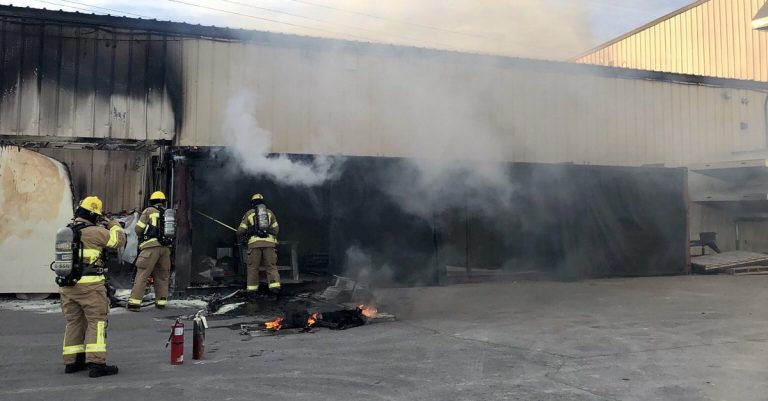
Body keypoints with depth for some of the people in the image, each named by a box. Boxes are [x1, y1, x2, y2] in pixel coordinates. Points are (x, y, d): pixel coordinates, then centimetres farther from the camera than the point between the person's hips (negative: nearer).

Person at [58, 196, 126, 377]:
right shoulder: (95, 232, -12)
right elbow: (119, 240, -3)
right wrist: (113, 224, 12)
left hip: (67, 285, 7)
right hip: (90, 285, -7)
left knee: (73, 322, 16)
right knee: (96, 322, -1)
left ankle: (72, 362, 23)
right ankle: (96, 363, -5)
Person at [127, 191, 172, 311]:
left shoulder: (149, 211, 7)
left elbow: (138, 229, 4)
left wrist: (143, 236, 23)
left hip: (151, 246, -4)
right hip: (165, 247, 4)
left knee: (142, 274, -4)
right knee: (162, 275, 14)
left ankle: (135, 302, -9)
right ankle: (161, 301, 16)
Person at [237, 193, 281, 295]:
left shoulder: (249, 213, 11)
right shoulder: (269, 212, 16)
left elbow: (241, 230, 8)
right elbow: (276, 229, 10)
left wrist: (240, 238, 27)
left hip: (254, 242, -1)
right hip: (269, 242, 1)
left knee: (253, 266, 7)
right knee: (271, 266, 3)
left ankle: (252, 287, 5)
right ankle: (275, 285, -10)